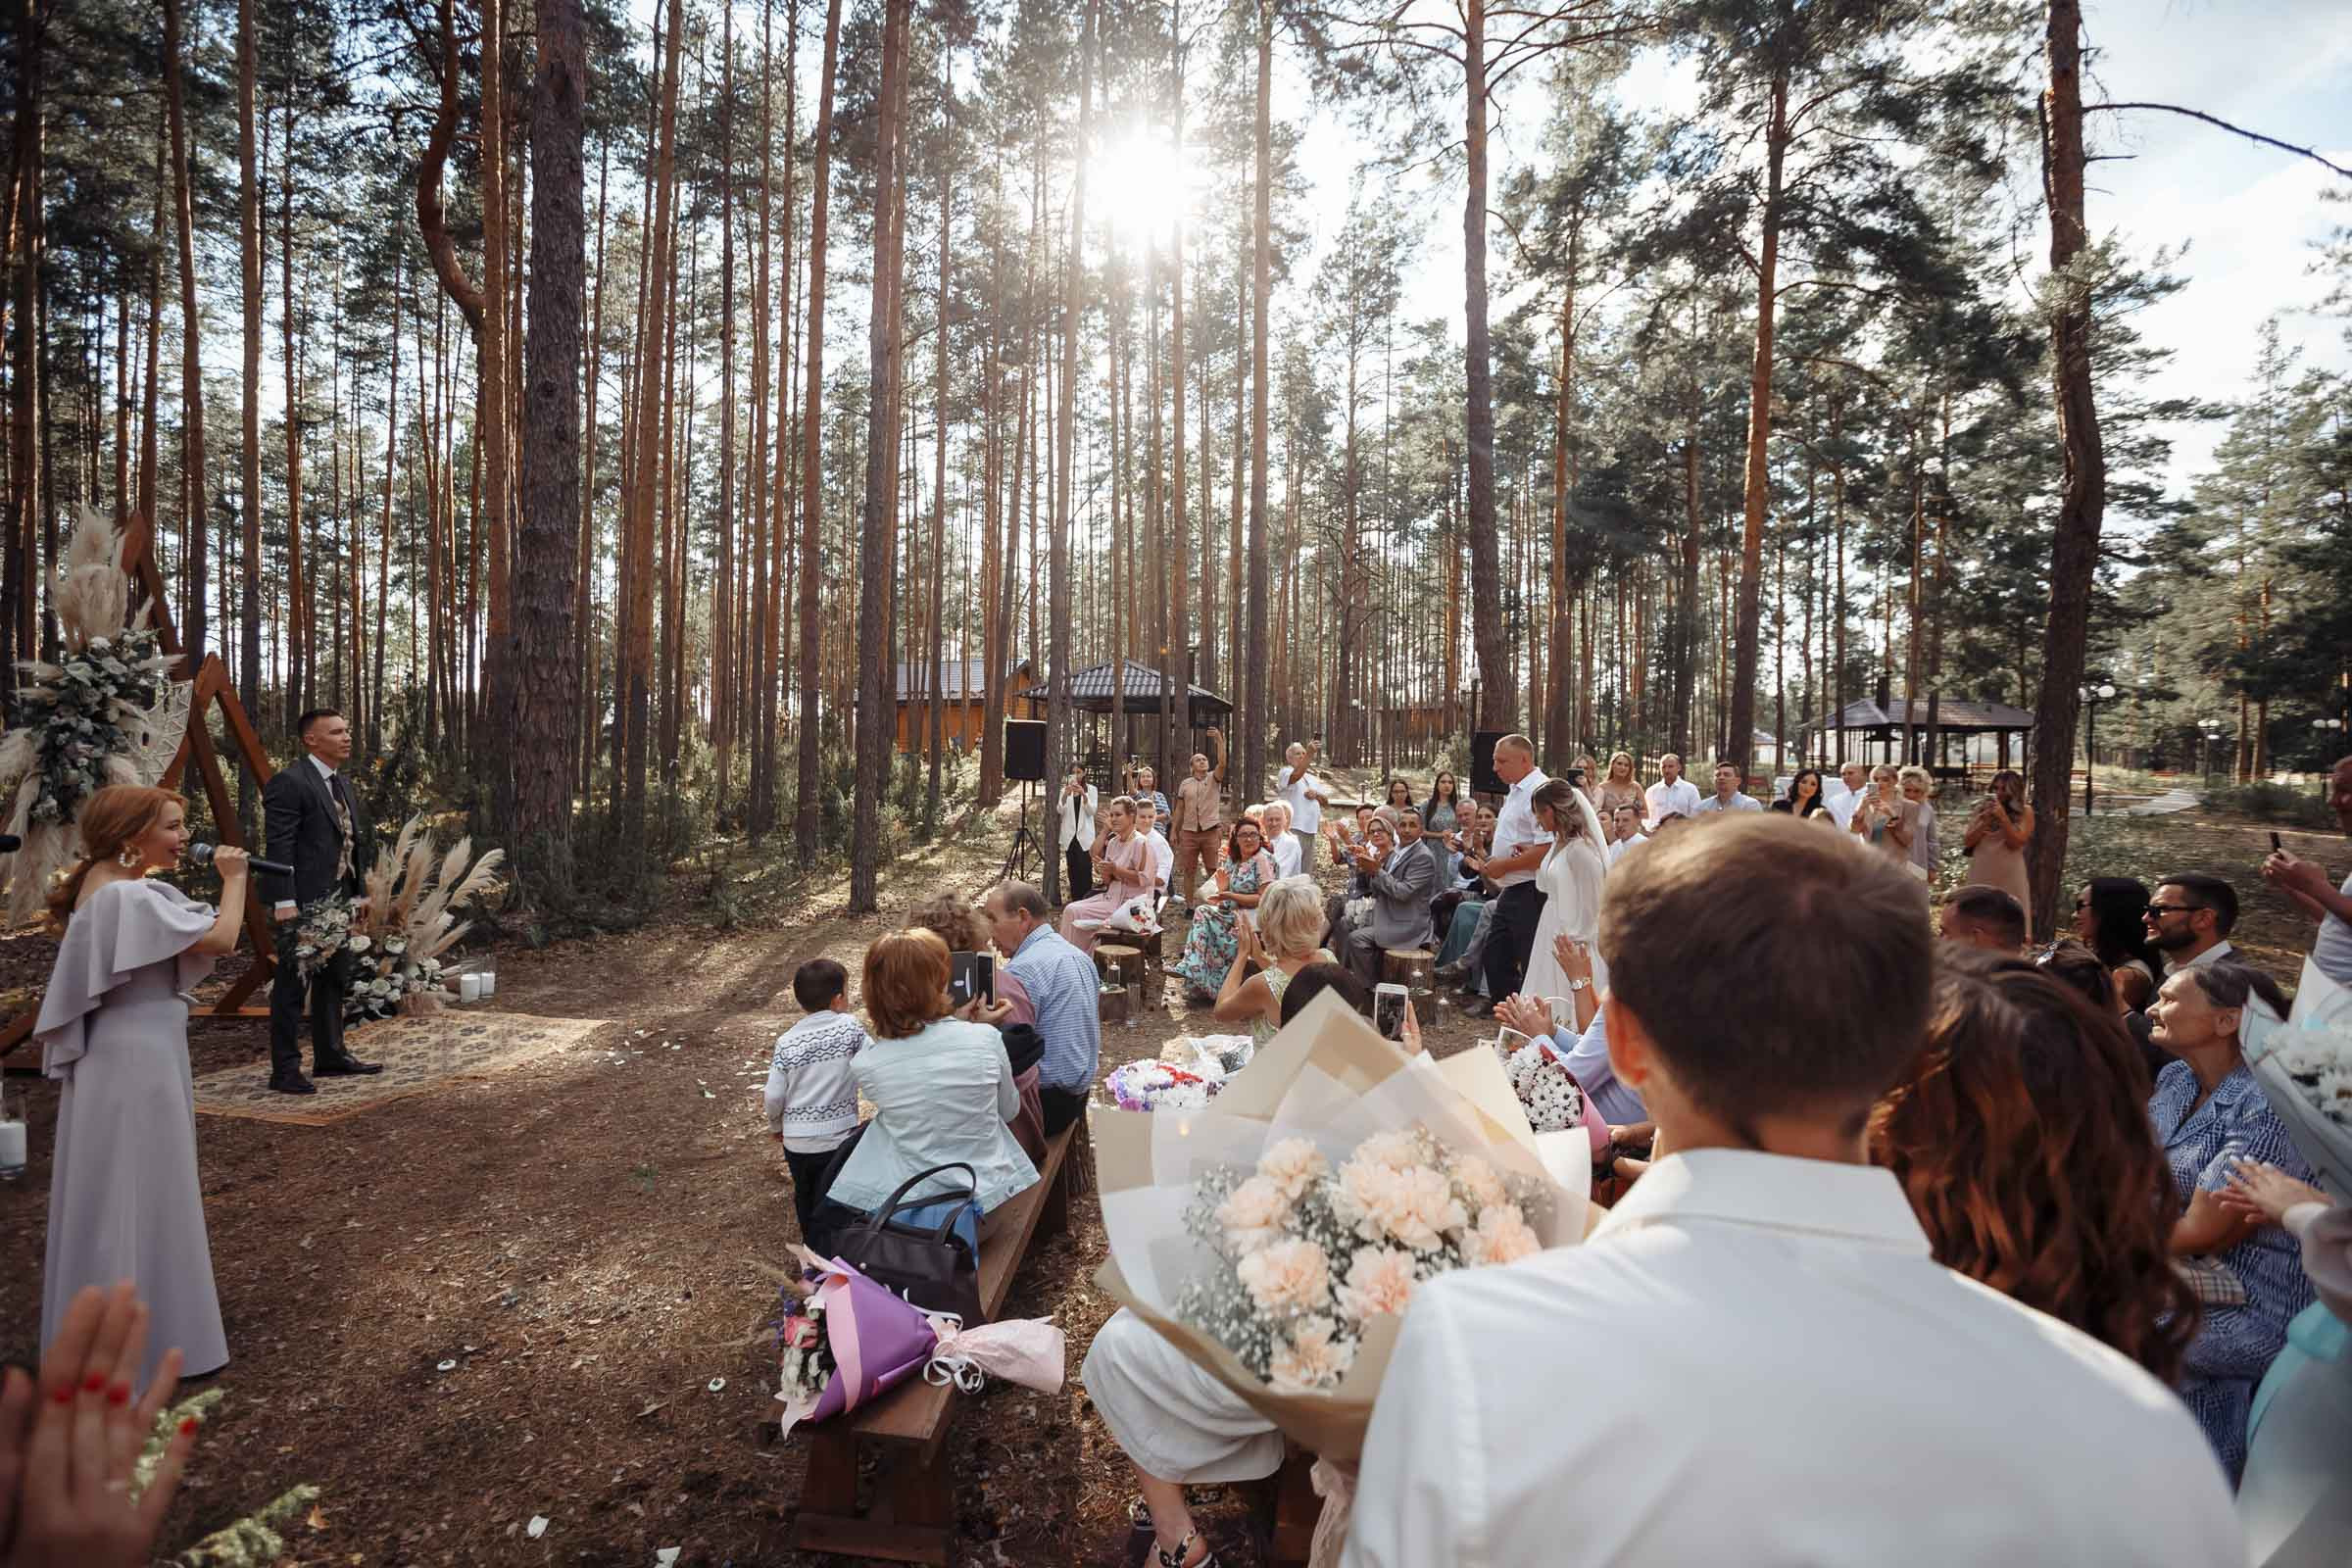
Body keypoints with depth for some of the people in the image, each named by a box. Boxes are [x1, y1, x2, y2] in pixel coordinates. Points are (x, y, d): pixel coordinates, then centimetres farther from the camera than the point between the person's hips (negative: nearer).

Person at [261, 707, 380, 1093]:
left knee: (335, 981, 16)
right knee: (292, 985, -1)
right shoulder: (288, 782, -11)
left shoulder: (343, 784, 16)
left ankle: (330, 1056, 28)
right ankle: (285, 1070, 7)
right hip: (303, 902, -9)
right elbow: (279, 847, -17)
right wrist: (284, 903, -21)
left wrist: (359, 893, 14)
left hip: (338, 900, 9)